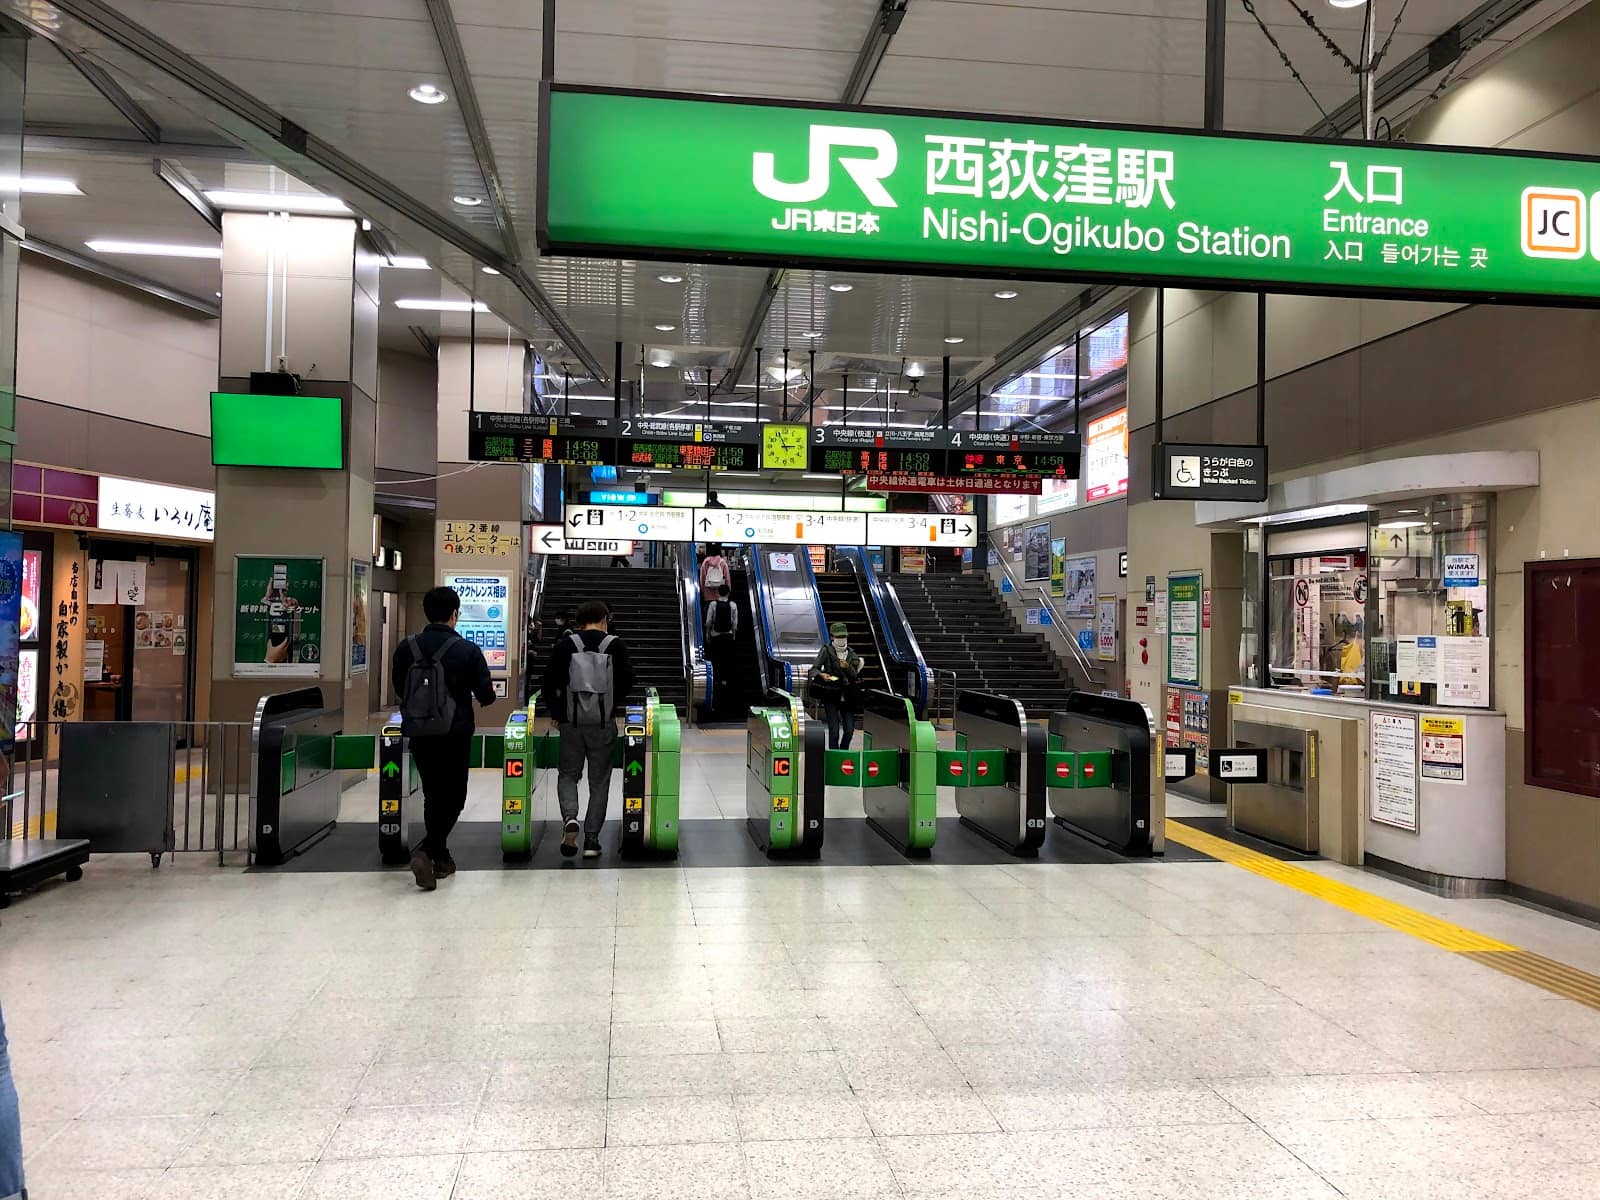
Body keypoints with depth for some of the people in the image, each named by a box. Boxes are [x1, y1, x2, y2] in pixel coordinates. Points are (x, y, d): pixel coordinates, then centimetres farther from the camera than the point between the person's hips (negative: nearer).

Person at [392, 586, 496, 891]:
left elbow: (400, 691, 8)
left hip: (417, 732, 4)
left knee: (432, 795, 17)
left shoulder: (406, 648, -1)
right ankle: (426, 850, -12)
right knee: (453, 796, 6)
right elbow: (486, 696, -6)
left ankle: (440, 858, 25)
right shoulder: (467, 651, -10)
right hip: (455, 734, -4)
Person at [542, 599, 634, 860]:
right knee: (599, 781, 9)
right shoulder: (615, 645, -2)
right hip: (604, 721, 0)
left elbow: (550, 680, -2)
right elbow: (627, 679, -7)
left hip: (571, 721, 1)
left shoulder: (565, 645, 0)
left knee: (567, 774, 16)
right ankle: (591, 840, 7)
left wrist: (555, 712, 10)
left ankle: (570, 817, -10)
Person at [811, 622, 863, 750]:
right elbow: (814, 669, -5)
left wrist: (847, 667, -15)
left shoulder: (851, 654, 12)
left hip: (847, 696, 4)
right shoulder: (826, 651, 0)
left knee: (849, 730, 2)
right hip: (830, 696, -4)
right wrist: (821, 674, -27)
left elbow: (854, 676, 6)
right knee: (834, 730, -9)